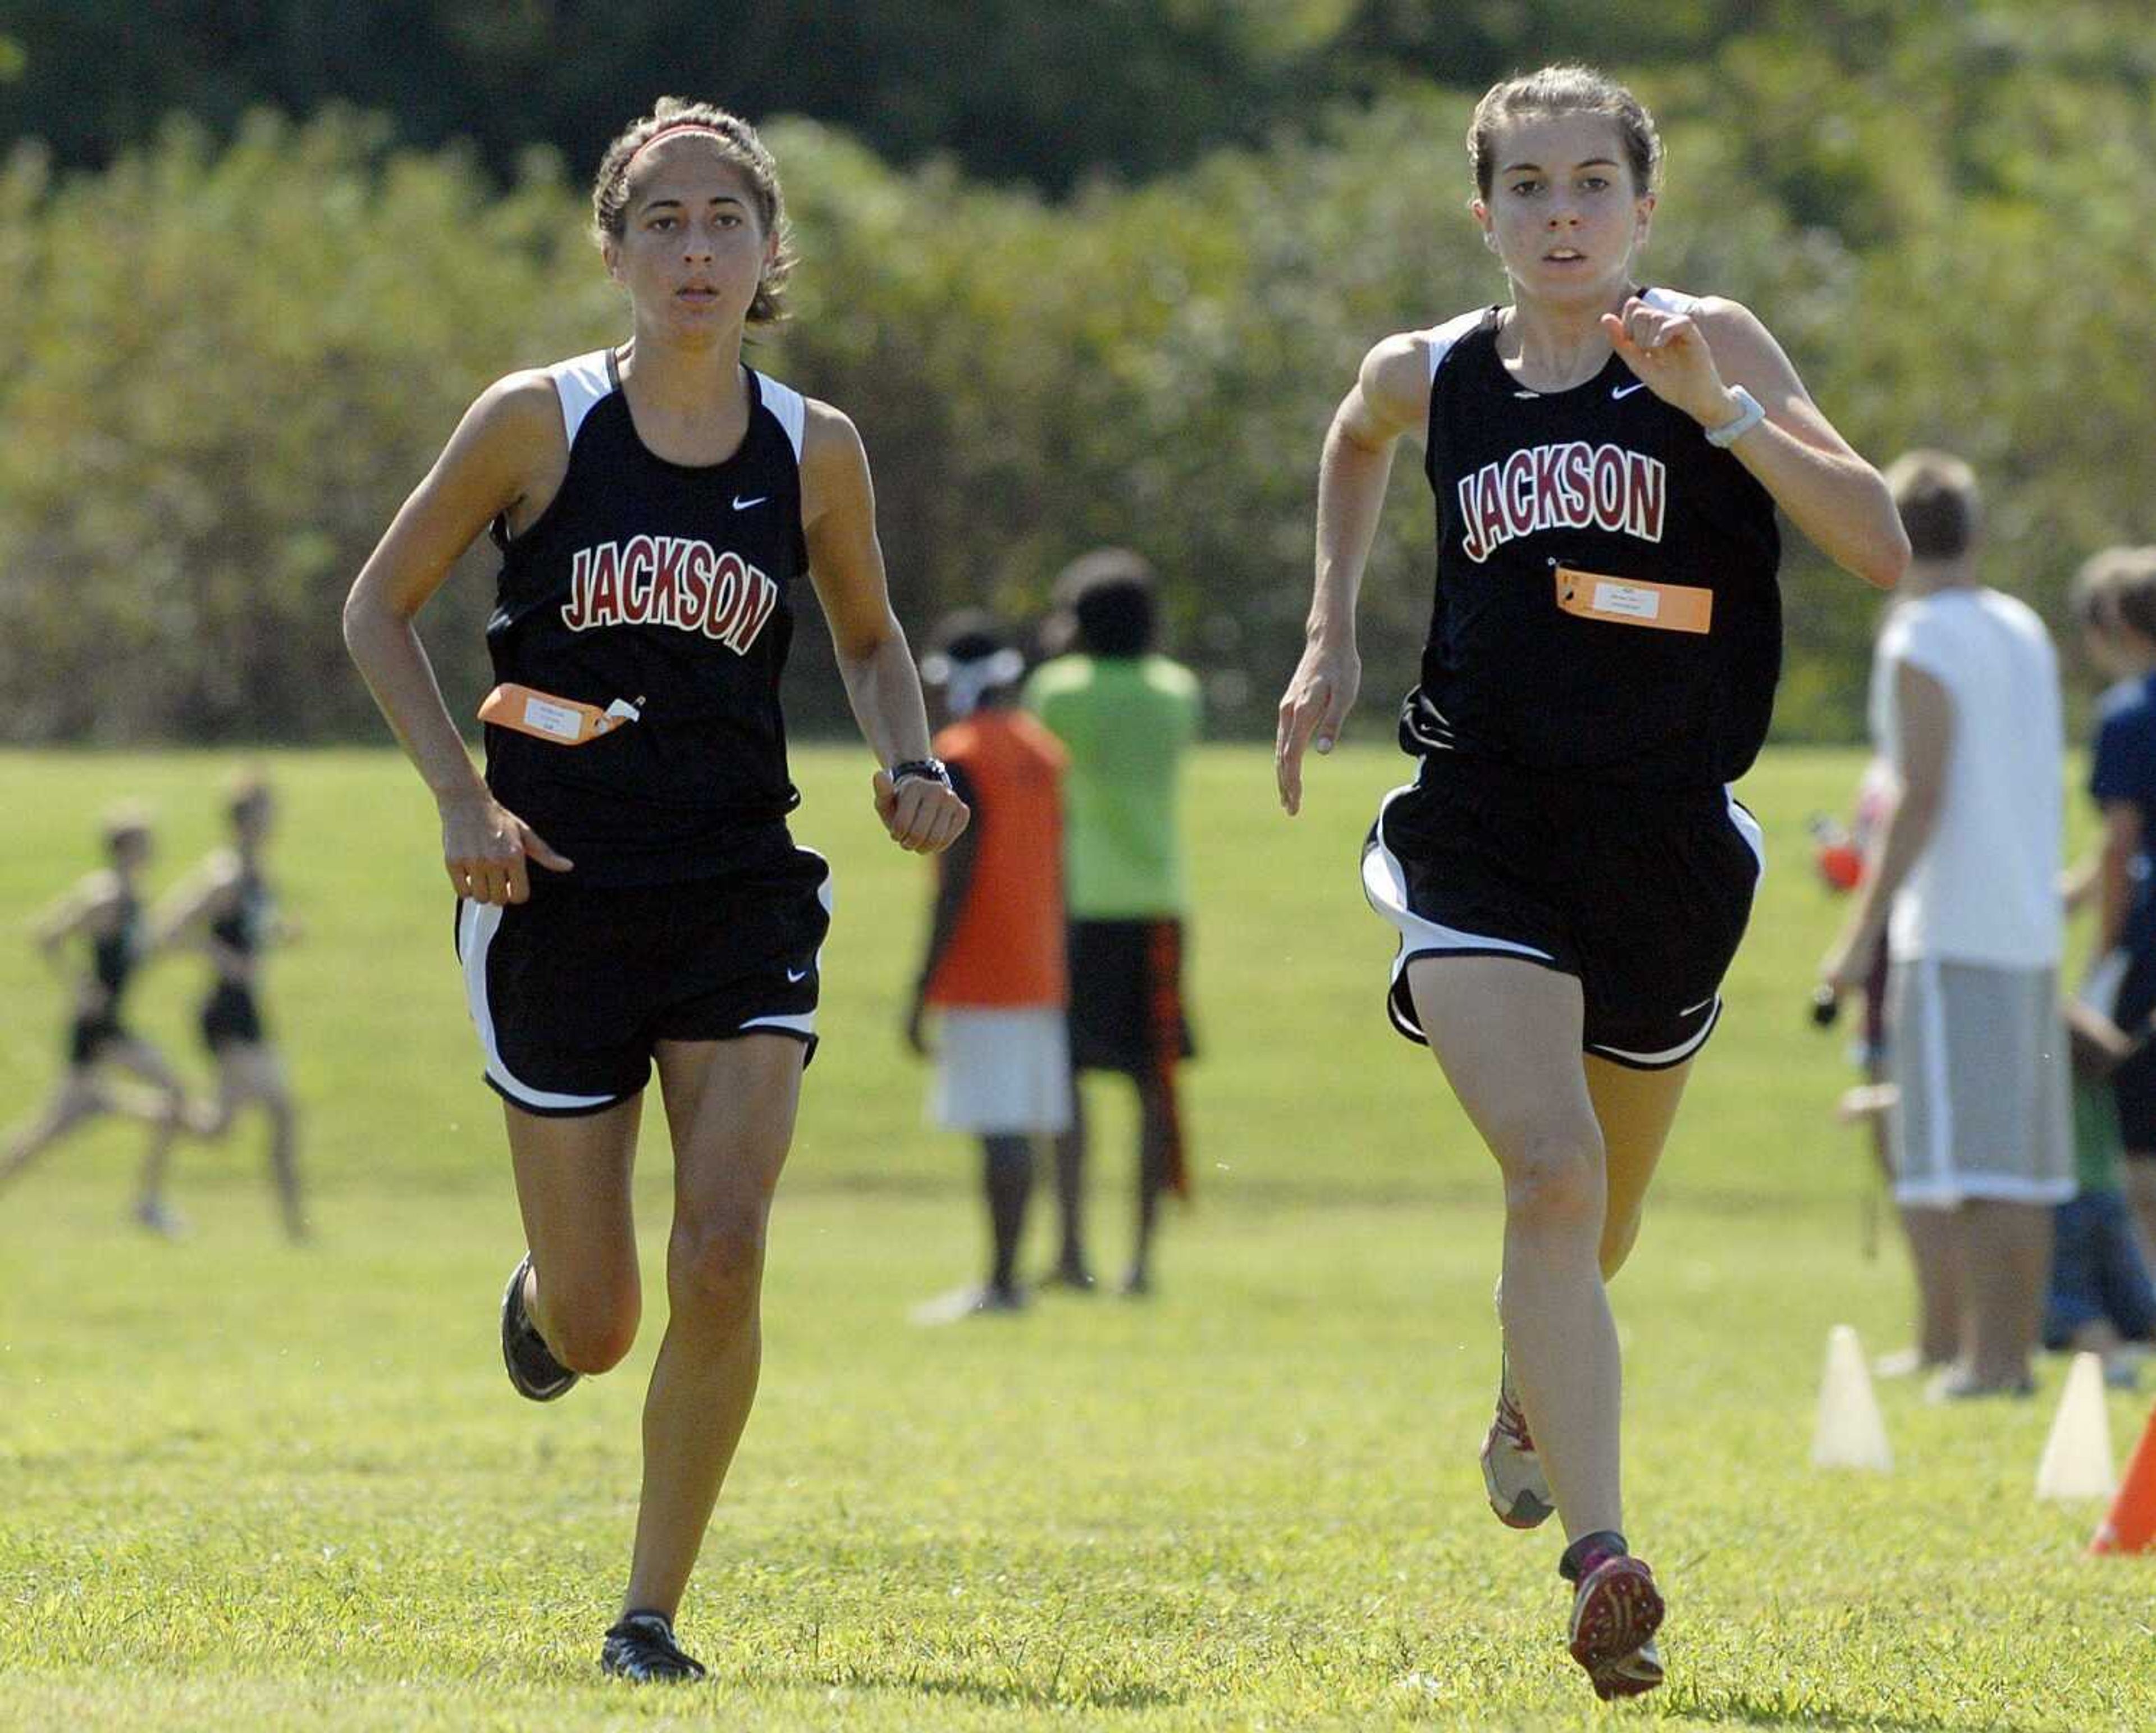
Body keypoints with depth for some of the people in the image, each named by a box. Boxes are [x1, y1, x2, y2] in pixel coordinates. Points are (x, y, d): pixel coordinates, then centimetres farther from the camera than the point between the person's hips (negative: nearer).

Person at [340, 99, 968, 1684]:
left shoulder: (815, 453, 1)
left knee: (725, 1252, -17)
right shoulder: (537, 424, -5)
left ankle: (653, 1612, -3)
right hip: (556, 897, -1)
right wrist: (463, 796, -8)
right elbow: (380, 612, 4)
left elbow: (869, 635, 19)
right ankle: (542, 1300, 42)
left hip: (740, 898, 1)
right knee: (595, 1327, 2)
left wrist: (907, 762, -1)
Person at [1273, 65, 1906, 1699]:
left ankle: (1531, 1399, 54)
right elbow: (1356, 442, 30)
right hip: (1485, 831, -1)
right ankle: (1603, 1564, -29)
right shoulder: (1429, 376, 4)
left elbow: (1879, 544, -14)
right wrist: (1333, 634, 21)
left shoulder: (1709, 345, -4)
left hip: (1667, 842, 1)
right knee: (1551, 1174, -22)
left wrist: (1718, 404, -23)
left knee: (1597, 1210, 18)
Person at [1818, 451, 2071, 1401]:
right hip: (2031, 930, 8)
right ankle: (2013, 1353, 10)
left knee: (1958, 1164, -8)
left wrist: (1863, 931, -16)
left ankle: (1980, 1358, -12)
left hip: (1953, 932, -8)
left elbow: (1923, 797, -16)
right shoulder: (2025, 633, 14)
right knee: (2021, 1166, 9)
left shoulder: (1922, 645, -9)